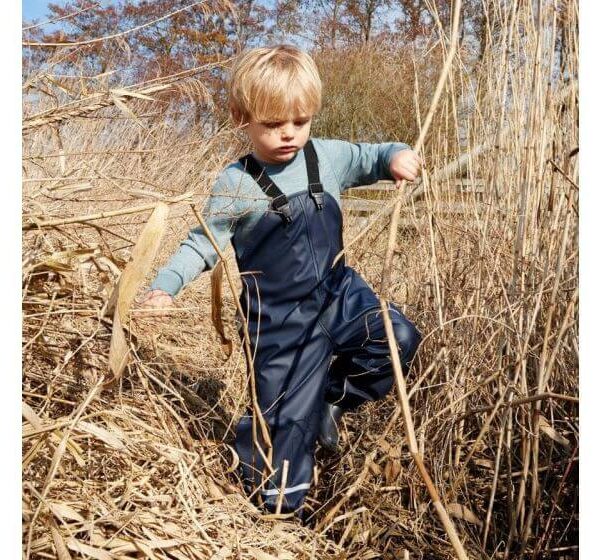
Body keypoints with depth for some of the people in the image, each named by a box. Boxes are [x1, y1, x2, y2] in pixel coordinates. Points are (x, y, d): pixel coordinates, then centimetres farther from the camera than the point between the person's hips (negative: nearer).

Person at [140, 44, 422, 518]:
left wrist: (397, 156, -10)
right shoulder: (235, 184, -11)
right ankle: (278, 503, 23)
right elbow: (203, 244, -8)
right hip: (280, 318, -4)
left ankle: (331, 398, 12)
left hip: (339, 292, 5)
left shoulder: (329, 157, -2)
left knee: (399, 341, -8)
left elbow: (369, 158, 14)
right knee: (287, 414, 1)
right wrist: (164, 287, -22)